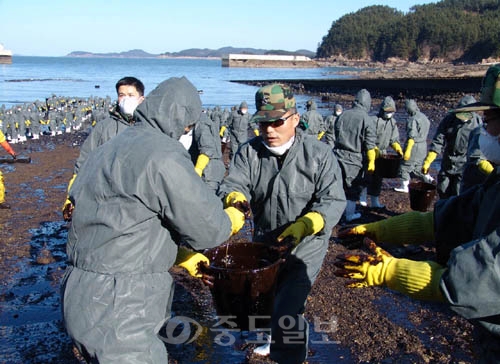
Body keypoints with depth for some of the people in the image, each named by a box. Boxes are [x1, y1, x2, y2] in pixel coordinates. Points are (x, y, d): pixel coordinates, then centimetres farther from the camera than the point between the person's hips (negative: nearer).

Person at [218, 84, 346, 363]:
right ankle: (279, 340, 53)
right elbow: (233, 184, -18)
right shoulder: (249, 151, -8)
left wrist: (304, 225, -37)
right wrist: (234, 201, -43)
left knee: (287, 310, -12)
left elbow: (333, 200, -21)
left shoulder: (319, 153, -17)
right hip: (264, 242, 5)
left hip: (305, 245, -5)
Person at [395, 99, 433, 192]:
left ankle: (404, 186, 12)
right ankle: (430, 180, 18)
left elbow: (412, 137, -22)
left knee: (405, 166, 5)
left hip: (414, 146, -9)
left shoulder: (413, 120, -19)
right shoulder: (424, 117, 9)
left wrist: (407, 150, -21)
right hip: (423, 146, 9)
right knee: (418, 167, 21)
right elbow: (424, 133, 15)